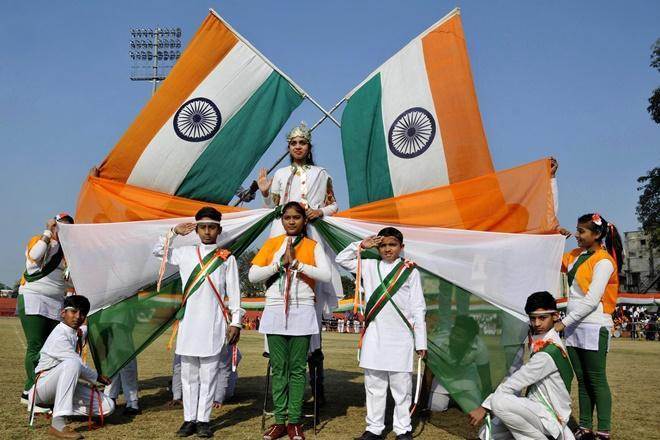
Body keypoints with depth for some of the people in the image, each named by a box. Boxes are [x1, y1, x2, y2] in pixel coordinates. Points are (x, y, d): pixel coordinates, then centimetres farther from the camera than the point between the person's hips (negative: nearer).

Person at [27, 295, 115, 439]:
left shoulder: (79, 332, 4)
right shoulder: (59, 336, -20)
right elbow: (79, 367, -20)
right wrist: (97, 378, -6)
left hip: (64, 386, 8)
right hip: (42, 386, -8)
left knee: (107, 407, -10)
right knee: (71, 363, -39)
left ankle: (57, 409, 2)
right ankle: (58, 424, -41)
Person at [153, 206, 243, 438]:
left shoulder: (227, 258, 3)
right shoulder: (185, 253, 10)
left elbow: (234, 292, 3)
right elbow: (158, 251, 21)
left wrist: (235, 322, -2)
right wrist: (174, 232, 10)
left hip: (213, 323, -2)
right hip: (188, 321, 3)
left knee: (208, 374, 1)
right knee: (188, 374, 7)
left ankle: (203, 420, 9)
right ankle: (189, 419, 15)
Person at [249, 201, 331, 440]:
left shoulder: (313, 246, 6)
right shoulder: (271, 243, 10)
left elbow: (326, 275, -9)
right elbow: (252, 275, 1)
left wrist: (296, 263, -14)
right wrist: (281, 263, -9)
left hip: (302, 312, -1)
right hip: (275, 311, 1)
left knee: (297, 368, 2)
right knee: (278, 368, 4)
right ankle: (279, 420, 11)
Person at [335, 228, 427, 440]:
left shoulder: (410, 271, 4)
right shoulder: (369, 267, 11)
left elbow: (418, 309, 3)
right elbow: (341, 259, 14)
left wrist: (421, 342, -1)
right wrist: (361, 245, 5)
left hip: (401, 337, -2)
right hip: (374, 337, 2)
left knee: (401, 386, 3)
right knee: (374, 385, 8)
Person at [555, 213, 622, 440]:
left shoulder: (604, 261, -10)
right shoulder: (575, 255, 12)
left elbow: (592, 300, -17)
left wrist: (564, 322, -18)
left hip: (594, 327, -7)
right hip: (574, 326, 7)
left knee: (596, 379, -4)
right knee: (582, 379, 10)